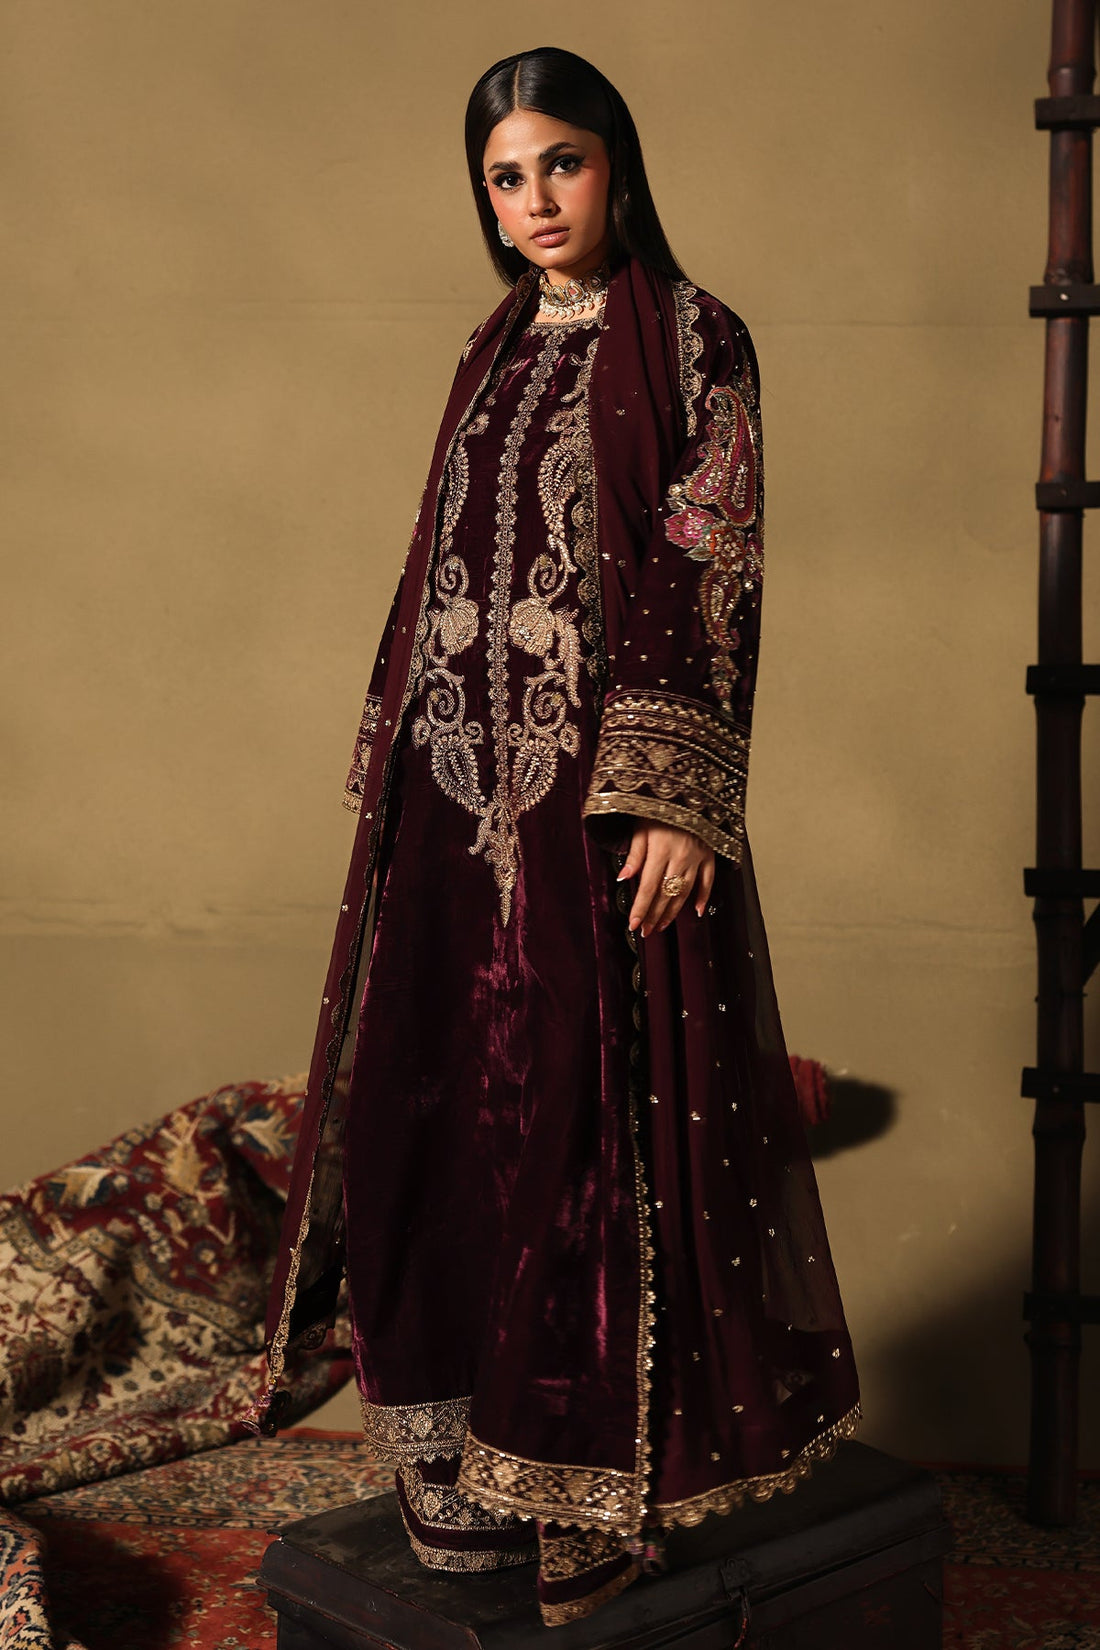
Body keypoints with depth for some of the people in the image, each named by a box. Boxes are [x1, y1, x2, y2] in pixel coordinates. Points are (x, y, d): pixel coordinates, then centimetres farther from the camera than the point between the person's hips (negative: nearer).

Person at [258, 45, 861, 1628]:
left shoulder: (690, 337, -2)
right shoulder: (497, 351, 17)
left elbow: (714, 576, -9)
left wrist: (676, 796, -17)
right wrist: (395, 766, 14)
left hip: (603, 780, -6)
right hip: (462, 782, 6)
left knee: (597, 1108, -2)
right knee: (446, 1101, 7)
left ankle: (605, 1471, 12)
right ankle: (467, 1437, 20)